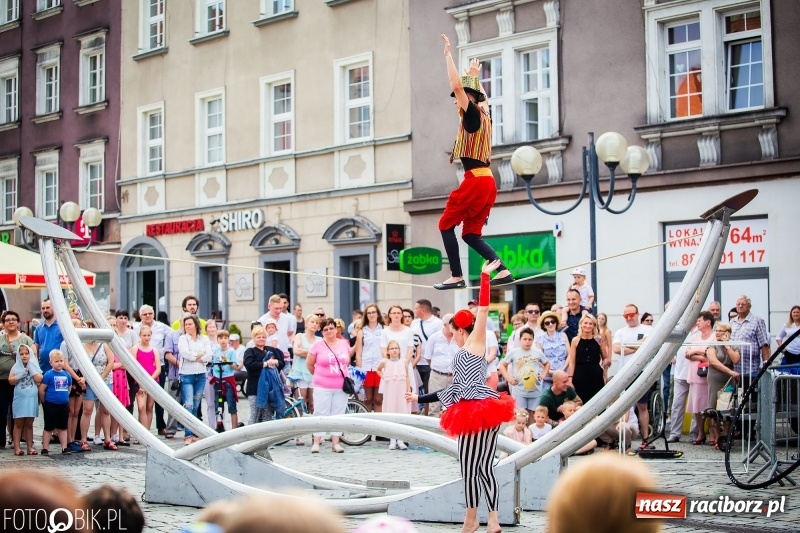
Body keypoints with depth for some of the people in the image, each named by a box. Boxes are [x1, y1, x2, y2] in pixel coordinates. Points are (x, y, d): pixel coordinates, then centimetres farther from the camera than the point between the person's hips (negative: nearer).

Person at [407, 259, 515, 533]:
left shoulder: (476, 342, 5)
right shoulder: (462, 356, 26)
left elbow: (483, 308, -6)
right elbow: (454, 389, 28)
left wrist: (485, 276, -8)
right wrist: (420, 399, 33)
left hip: (479, 411, -9)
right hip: (472, 413, 9)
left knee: (471, 468, -4)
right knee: (482, 469, 5)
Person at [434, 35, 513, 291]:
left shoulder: (473, 114, -7)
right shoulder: (484, 115, 15)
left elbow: (457, 85, -15)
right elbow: (481, 95, 39)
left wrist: (448, 54, -7)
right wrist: (475, 74, 49)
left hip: (476, 181, -9)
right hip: (487, 181, 9)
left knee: (446, 225, 0)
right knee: (471, 234, 10)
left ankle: (457, 276, -3)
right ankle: (502, 270, -2)